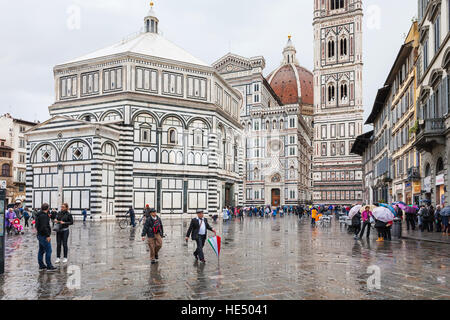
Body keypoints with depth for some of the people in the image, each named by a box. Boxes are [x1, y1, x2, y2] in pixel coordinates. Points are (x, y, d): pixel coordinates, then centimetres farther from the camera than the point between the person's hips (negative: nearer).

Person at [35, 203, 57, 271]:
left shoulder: (39, 215, 13)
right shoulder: (44, 215, -18)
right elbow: (44, 227, -25)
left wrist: (48, 216, 18)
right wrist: (48, 235, -24)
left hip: (40, 235, 11)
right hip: (44, 236, -11)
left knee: (41, 251, 14)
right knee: (48, 250, -6)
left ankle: (41, 266, 20)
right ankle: (49, 266, -2)